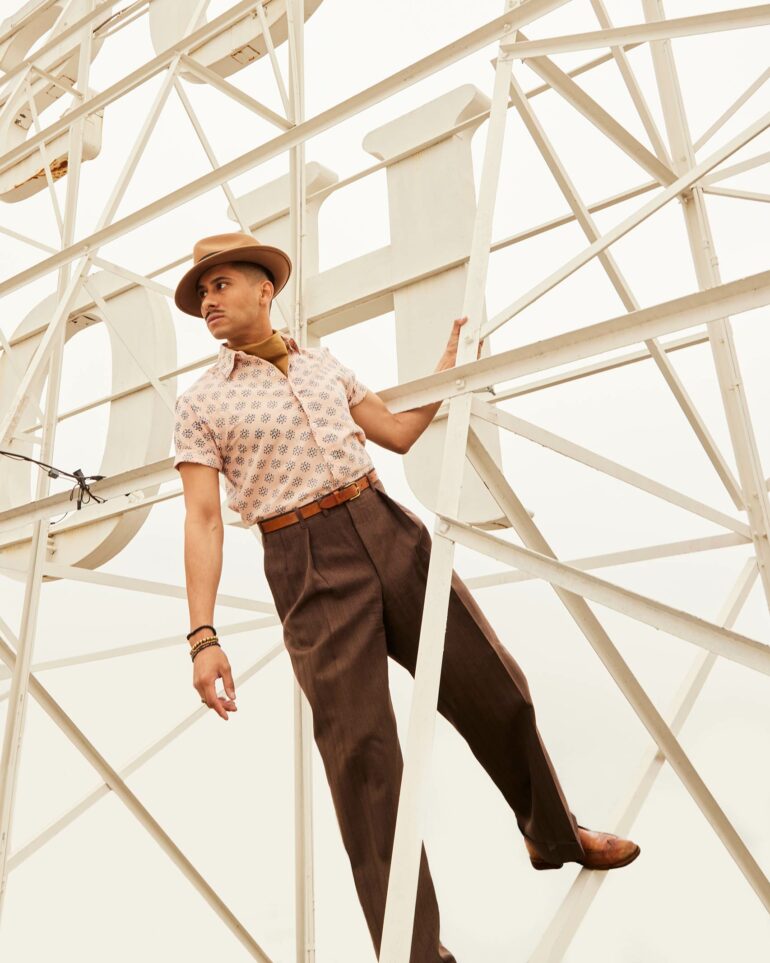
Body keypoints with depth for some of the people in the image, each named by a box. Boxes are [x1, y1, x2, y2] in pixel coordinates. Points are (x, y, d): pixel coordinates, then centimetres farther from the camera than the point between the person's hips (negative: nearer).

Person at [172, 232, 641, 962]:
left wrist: (452, 362, 18)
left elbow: (399, 434, 22)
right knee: (361, 753, -7)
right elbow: (202, 521, -6)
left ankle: (555, 835, 35)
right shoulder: (199, 403, 3)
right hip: (307, 571, -4)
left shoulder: (324, 364, 16)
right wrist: (202, 636, -15)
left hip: (389, 532, 4)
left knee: (494, 689, 8)